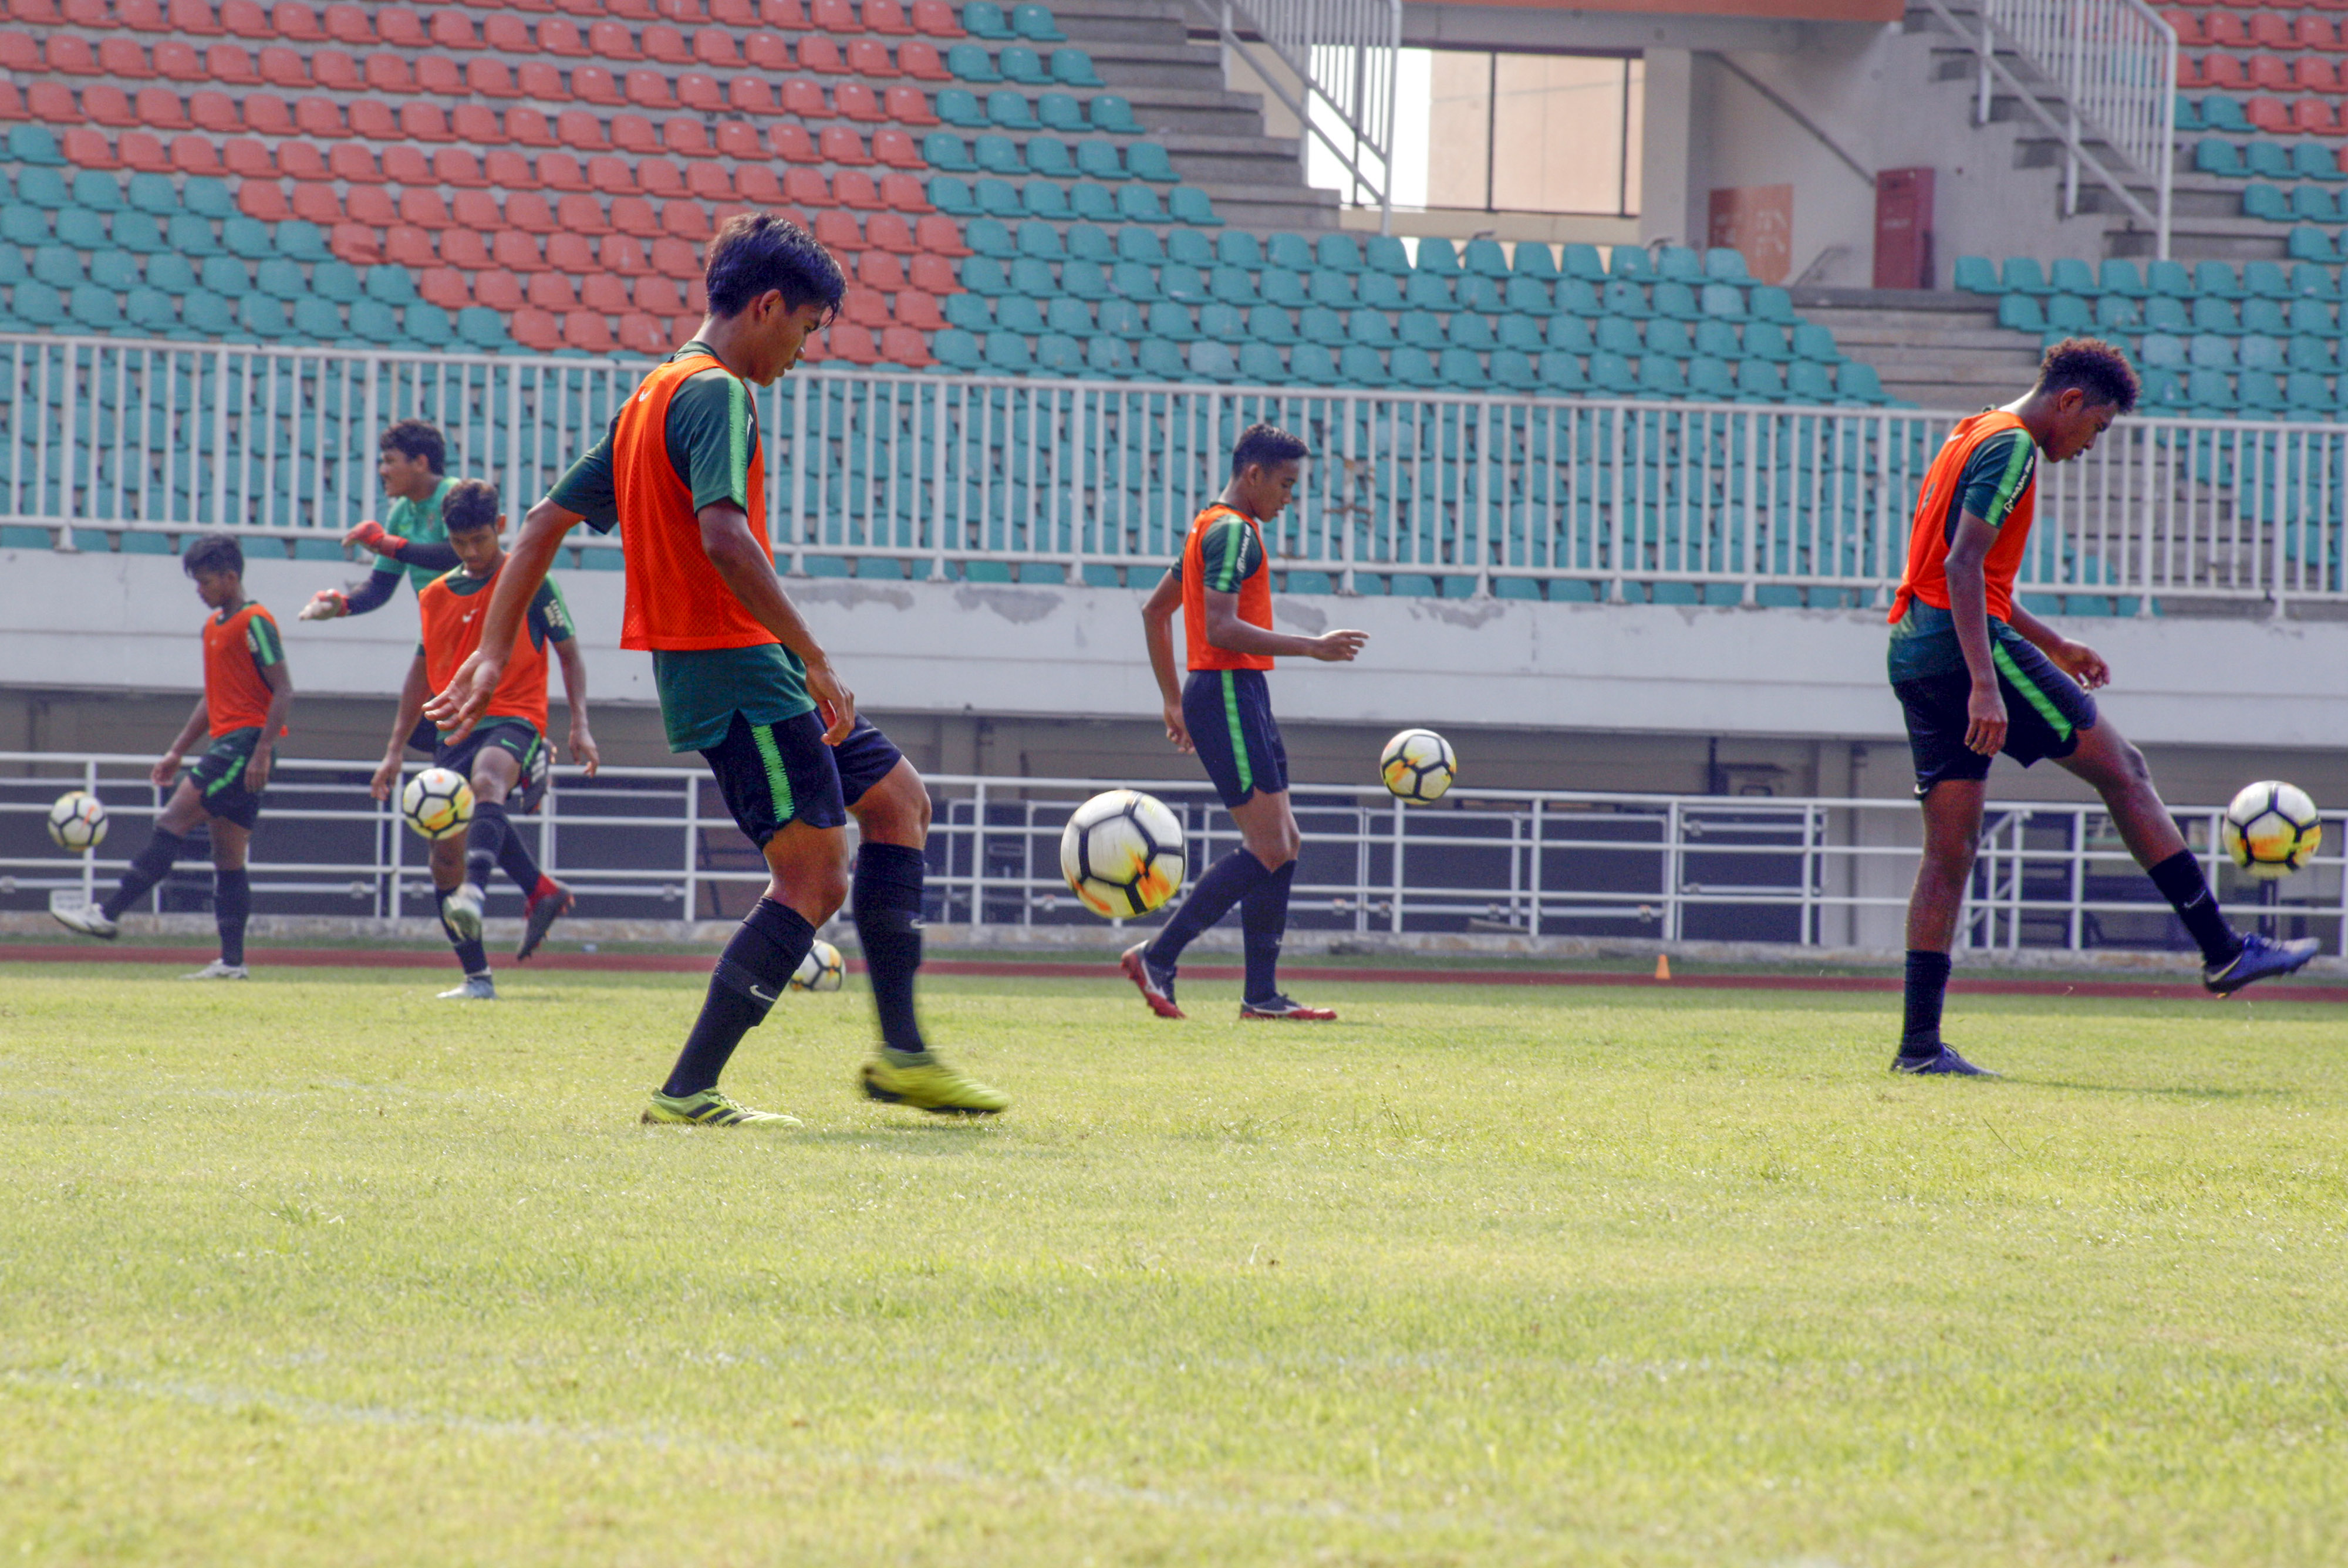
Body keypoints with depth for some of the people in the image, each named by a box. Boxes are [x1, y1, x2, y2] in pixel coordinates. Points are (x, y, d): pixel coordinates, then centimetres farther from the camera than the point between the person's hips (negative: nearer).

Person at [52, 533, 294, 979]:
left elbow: (283, 691, -14)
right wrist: (177, 752, 23)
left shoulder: (255, 623, -10)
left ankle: (109, 913, -17)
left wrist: (263, 751, -21)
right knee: (228, 857, 6)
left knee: (174, 823, -14)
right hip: (226, 742, 10)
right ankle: (232, 961, 3)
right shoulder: (213, 627, 19)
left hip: (245, 742, -10)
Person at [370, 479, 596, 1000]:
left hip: (514, 719, -6)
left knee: (487, 780, -39)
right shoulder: (436, 596, 14)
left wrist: (580, 726, -6)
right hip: (456, 730, 6)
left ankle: (474, 895, -63)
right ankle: (476, 978, 9)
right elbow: (423, 672, 24)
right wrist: (396, 750, 21)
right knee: (445, 855, 0)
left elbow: (568, 653, 5)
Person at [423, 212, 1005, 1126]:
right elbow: (723, 538, -28)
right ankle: (687, 1093, -10)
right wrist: (816, 661, -25)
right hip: (737, 671, -10)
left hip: (716, 671, 10)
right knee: (815, 877, -9)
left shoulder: (652, 398, 17)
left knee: (898, 801, 16)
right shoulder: (715, 394, -13)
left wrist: (491, 656, 16)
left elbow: (545, 524, 18)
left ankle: (903, 1055, 14)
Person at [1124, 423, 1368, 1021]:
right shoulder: (1232, 532, -12)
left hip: (1243, 701, 11)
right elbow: (1221, 629, -23)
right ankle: (1158, 956, -11)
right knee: (1269, 849, -13)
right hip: (1229, 693, -11)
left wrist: (1175, 701, 28)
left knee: (1283, 843, 8)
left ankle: (1262, 994, 6)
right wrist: (1311, 648, -19)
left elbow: (1155, 611, 28)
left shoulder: (1213, 529, 20)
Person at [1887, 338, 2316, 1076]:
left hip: (1914, 654, 10)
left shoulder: (1970, 439, 23)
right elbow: (1962, 566, -19)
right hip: (1968, 648, -10)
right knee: (2124, 770, 0)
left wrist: (2054, 647, 32)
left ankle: (1920, 1042, -1)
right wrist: (1985, 685, -26)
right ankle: (2222, 951, 1)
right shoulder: (2010, 448, -8)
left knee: (1951, 850, 6)